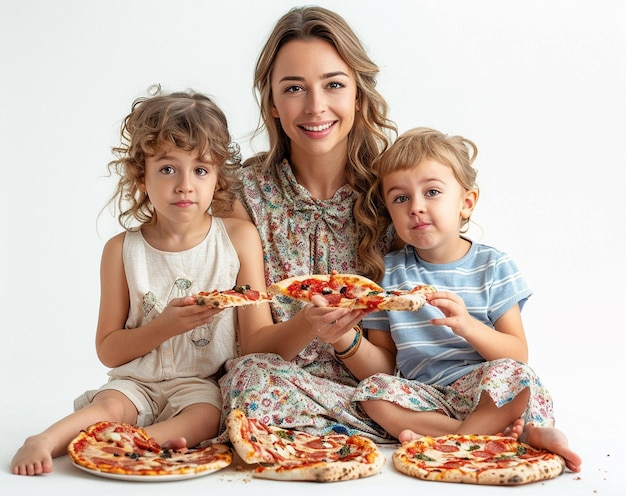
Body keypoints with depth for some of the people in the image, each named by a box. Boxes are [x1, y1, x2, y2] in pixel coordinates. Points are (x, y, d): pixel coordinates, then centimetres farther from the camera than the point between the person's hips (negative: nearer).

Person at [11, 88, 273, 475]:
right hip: (138, 382, 1)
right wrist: (164, 327, -15)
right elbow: (108, 350, 1)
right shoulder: (122, 250, -1)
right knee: (110, 405, -28)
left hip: (205, 385, -1)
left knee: (205, 417, -30)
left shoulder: (240, 238, -2)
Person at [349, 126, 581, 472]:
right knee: (371, 391, -27)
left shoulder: (493, 266, 2)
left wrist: (468, 326, -21)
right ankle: (513, 433, -24)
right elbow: (385, 363, 8)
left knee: (515, 376, -32)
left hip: (483, 392, -2)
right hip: (424, 397, 3)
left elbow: (518, 355, -4)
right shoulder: (389, 273, 6)